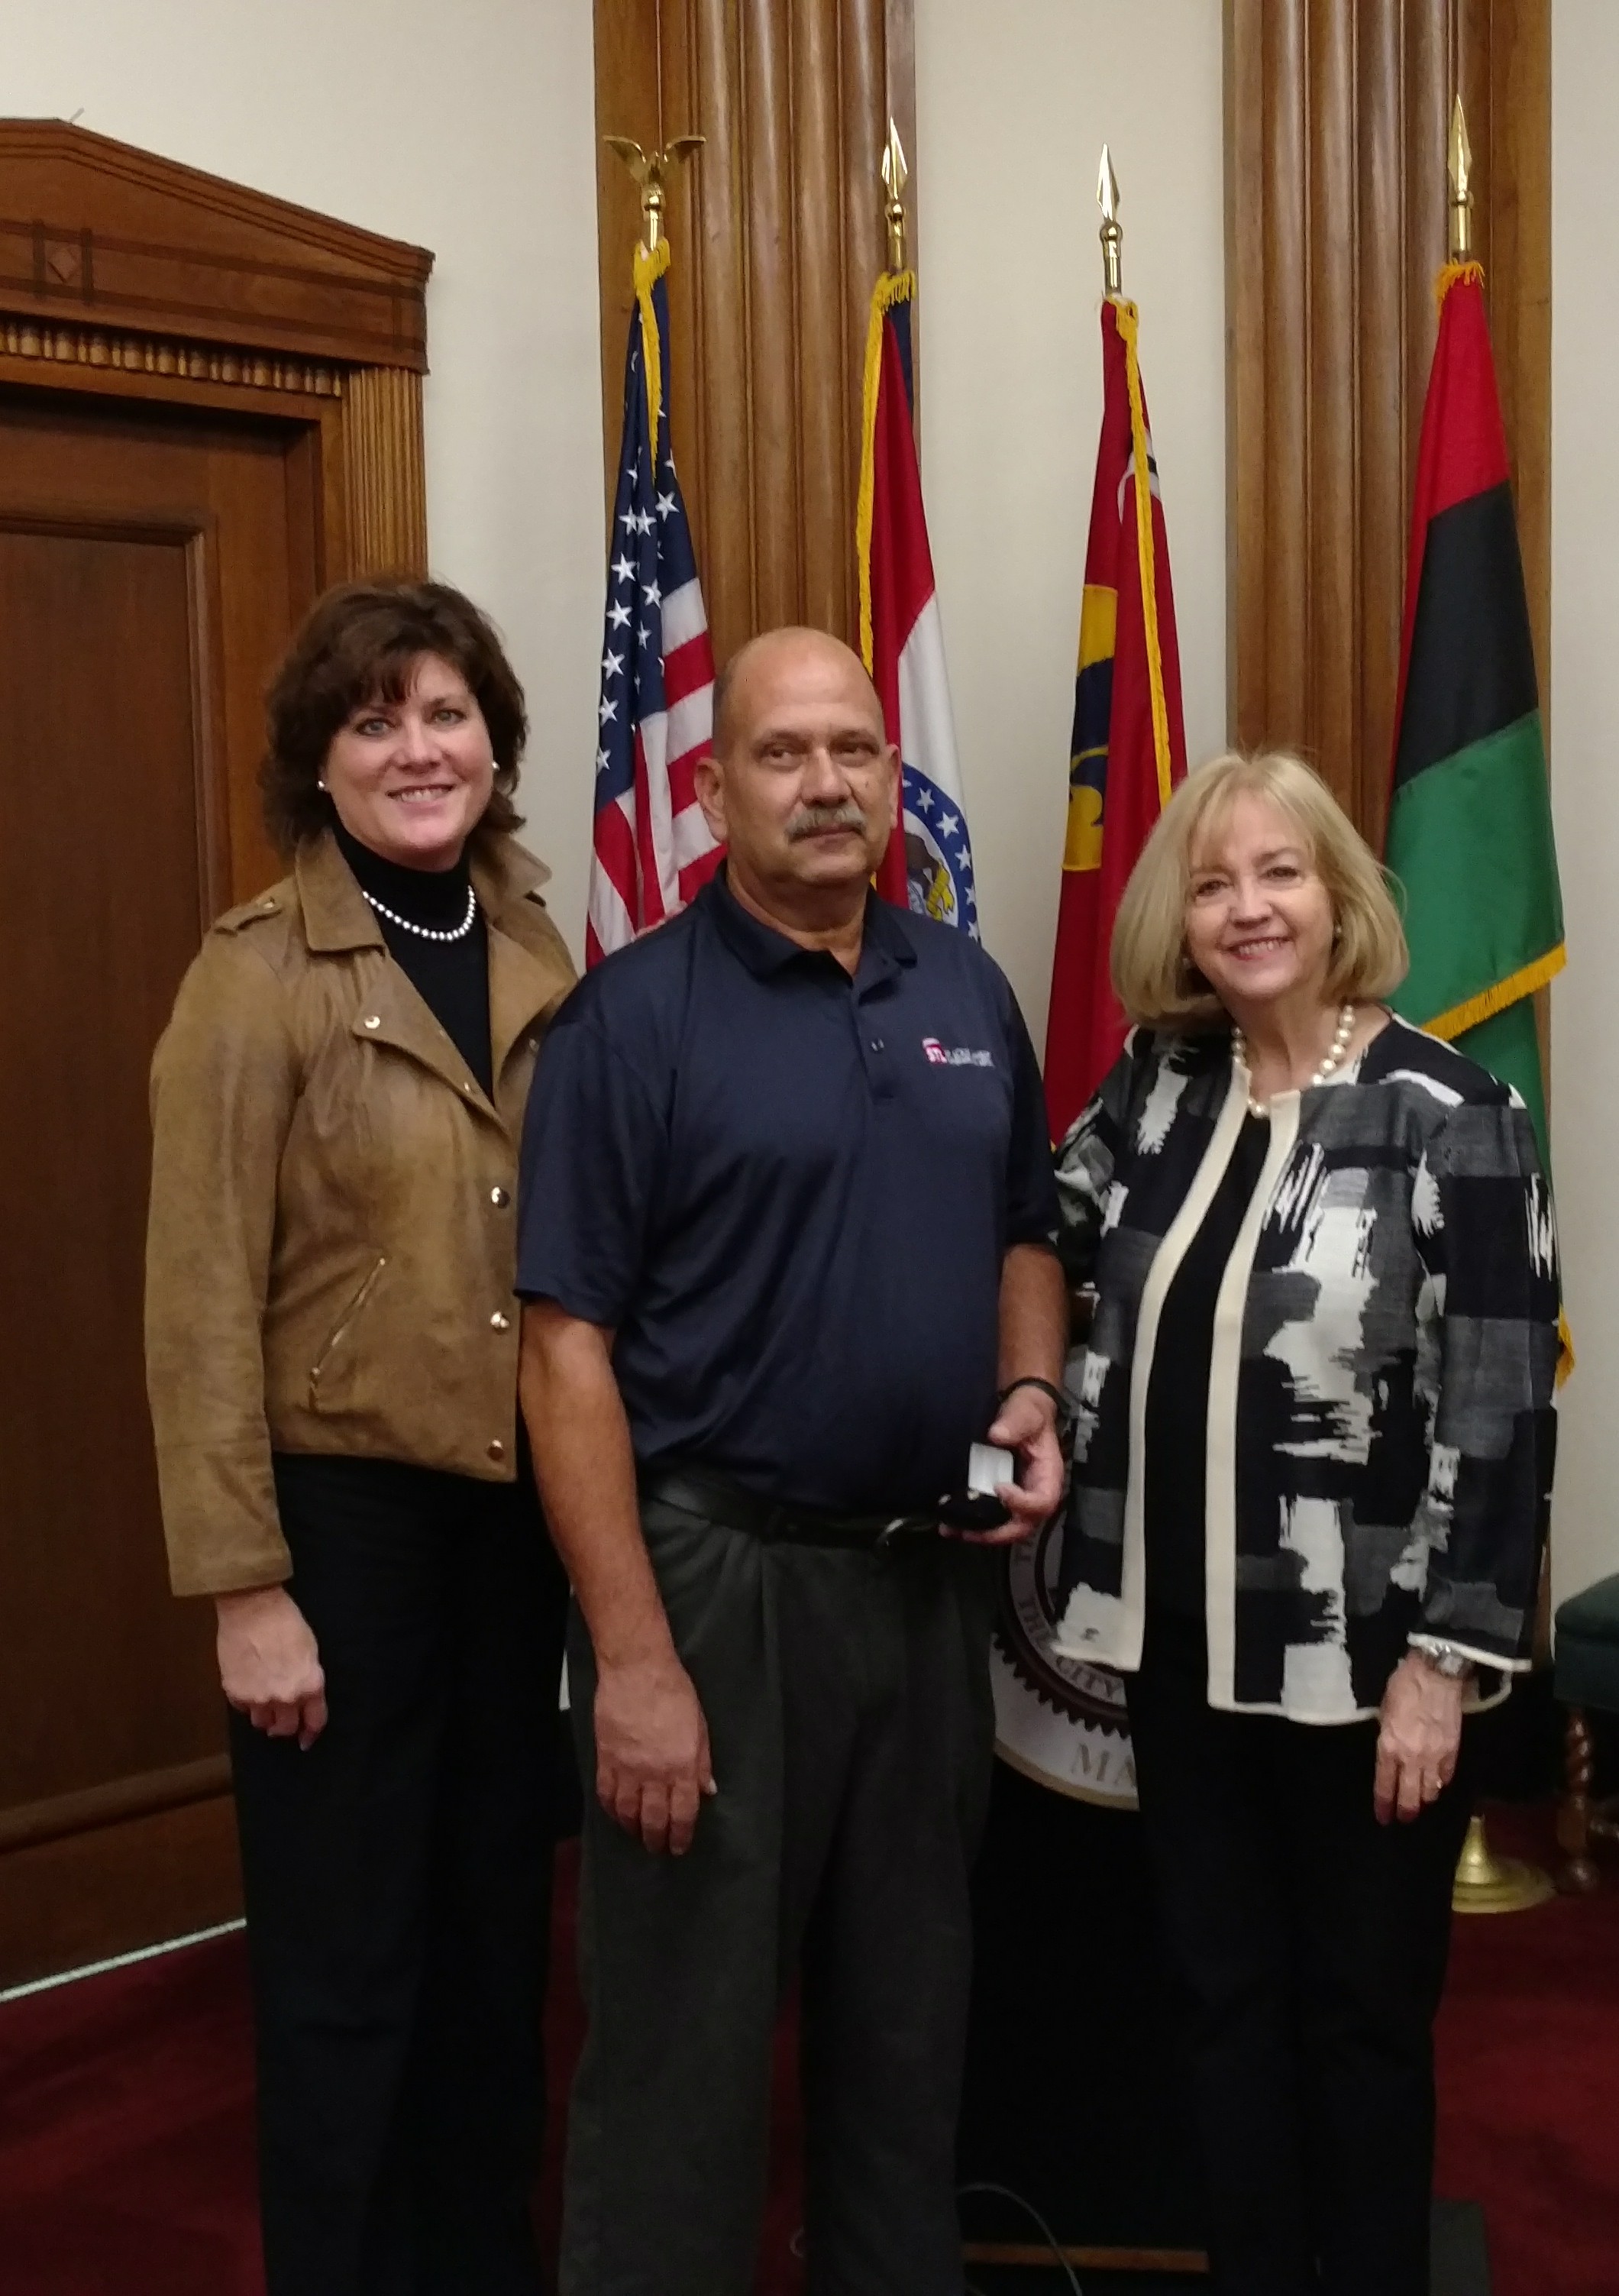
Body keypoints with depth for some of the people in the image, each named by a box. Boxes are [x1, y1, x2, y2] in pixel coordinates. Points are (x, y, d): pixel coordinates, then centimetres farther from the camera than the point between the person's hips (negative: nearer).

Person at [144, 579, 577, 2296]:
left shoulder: (536, 953, 4)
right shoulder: (256, 977, -11)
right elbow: (200, 1304, -12)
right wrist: (244, 1587, -14)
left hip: (521, 1504, 5)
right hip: (344, 1510, -5)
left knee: (499, 1928, 17)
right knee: (346, 1960, 6)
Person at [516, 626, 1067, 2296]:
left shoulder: (966, 989, 7)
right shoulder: (635, 1016, -10)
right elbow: (568, 1348, -13)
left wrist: (1029, 1396, -2)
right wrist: (631, 1657, -17)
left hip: (931, 1571, 5)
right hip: (716, 1572, -5)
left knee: (907, 2008, 19)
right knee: (684, 2038, 6)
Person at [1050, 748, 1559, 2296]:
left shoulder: (1449, 1119, -12)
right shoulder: (1159, 1088, 3)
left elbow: (1499, 1415, -13)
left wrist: (1445, 1658, -15)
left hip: (1361, 1659, -5)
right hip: (1183, 1643, 5)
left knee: (1362, 2015, 11)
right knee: (1226, 1999, 15)